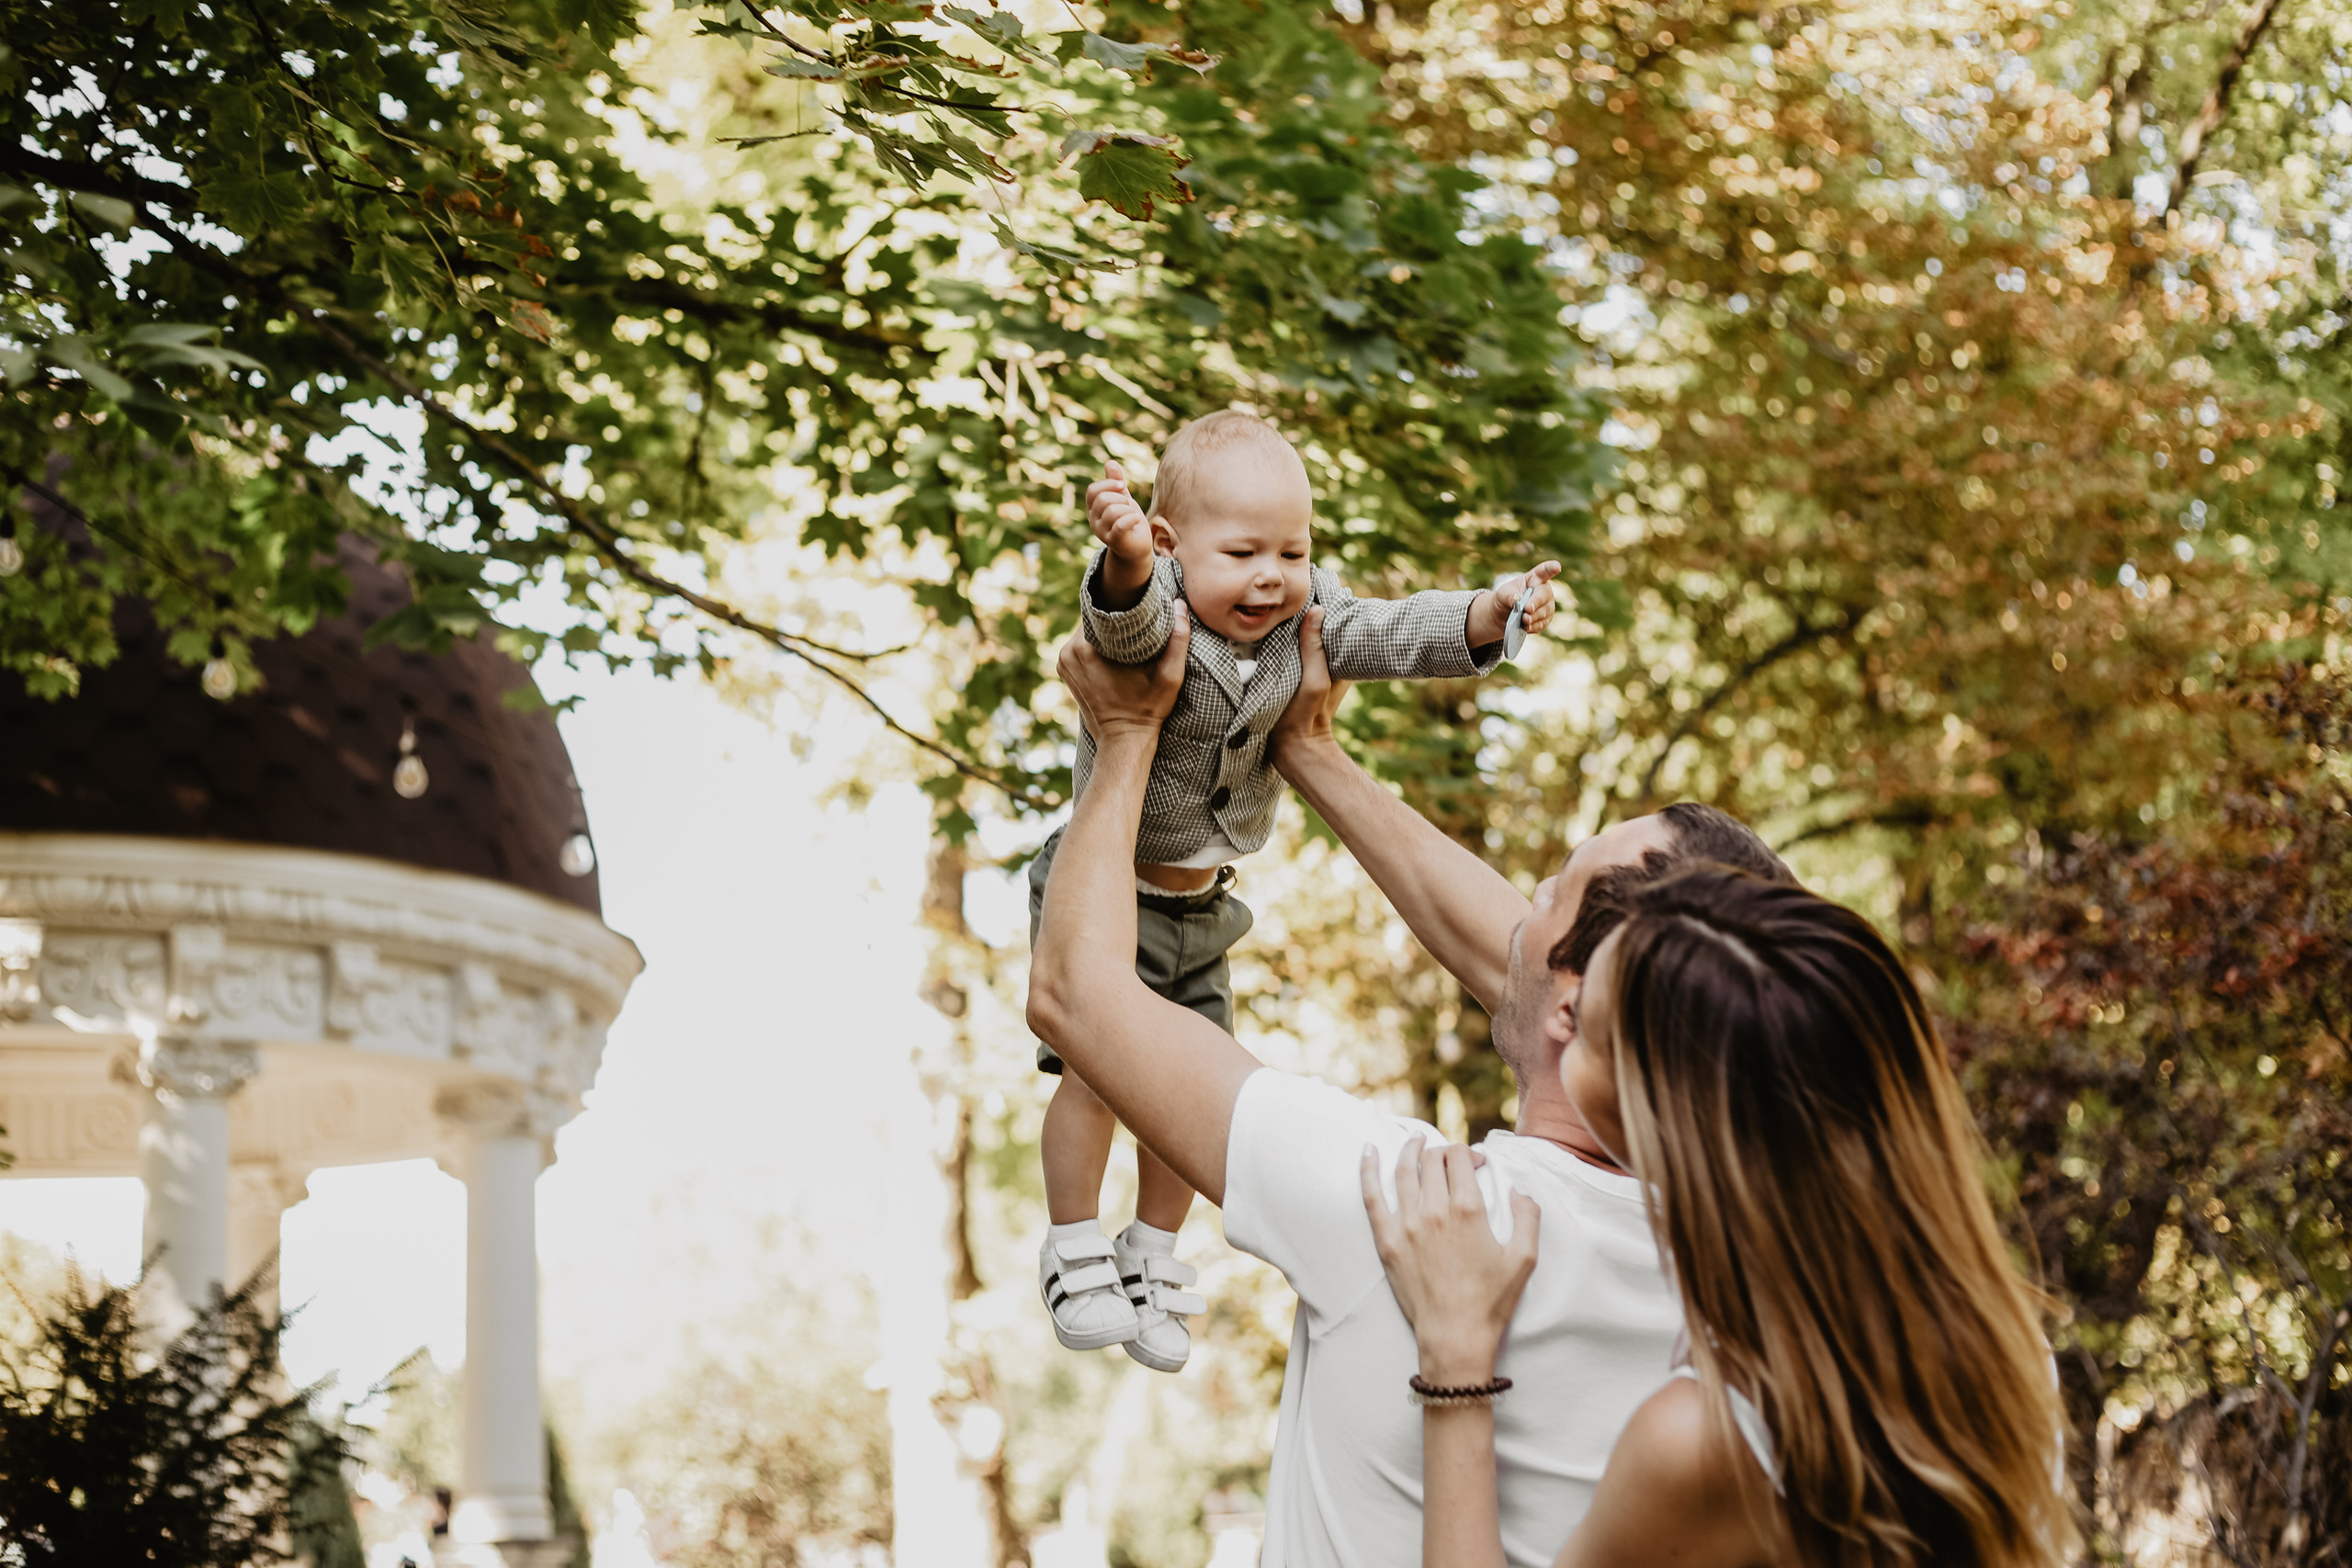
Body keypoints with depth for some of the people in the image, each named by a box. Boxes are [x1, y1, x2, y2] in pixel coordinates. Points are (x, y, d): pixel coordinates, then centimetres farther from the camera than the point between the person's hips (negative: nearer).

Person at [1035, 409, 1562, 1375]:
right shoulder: (1152, 611, -27)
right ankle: (1075, 1254, 12)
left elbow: (1392, 636, -8)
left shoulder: (1303, 620, -8)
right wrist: (1124, 562, -72)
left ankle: (1154, 1258, 30)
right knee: (1096, 1070, -9)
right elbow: (1127, 624, -49)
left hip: (1202, 901, 6)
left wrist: (1491, 612, -25)